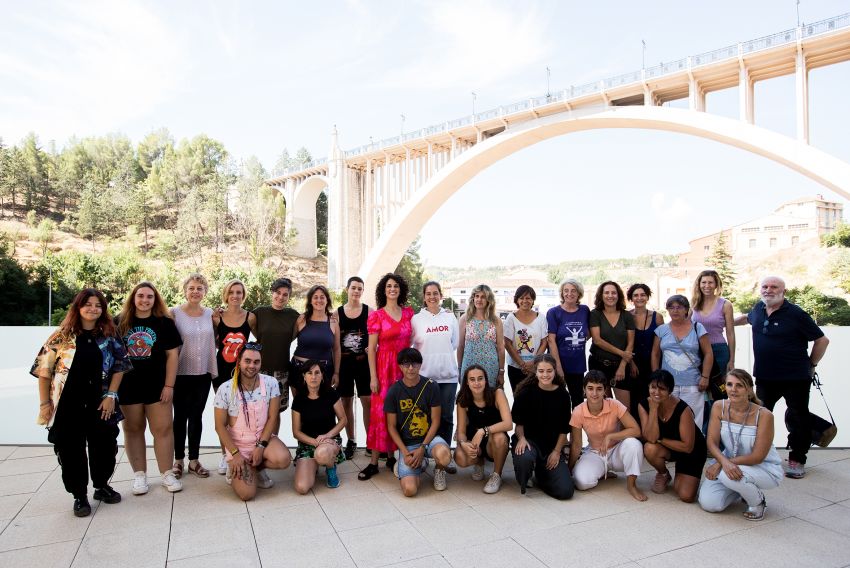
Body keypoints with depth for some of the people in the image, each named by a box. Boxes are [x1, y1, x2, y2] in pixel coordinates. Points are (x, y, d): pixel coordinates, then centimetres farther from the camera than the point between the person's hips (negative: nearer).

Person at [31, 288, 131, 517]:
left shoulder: (109, 335, 1)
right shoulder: (62, 336, -3)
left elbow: (119, 366, 1)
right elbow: (44, 370, -2)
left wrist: (111, 396, -6)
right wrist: (44, 402, -5)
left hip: (100, 404, 2)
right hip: (67, 406, -1)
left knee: (104, 446, 9)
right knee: (71, 450, 6)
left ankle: (102, 486, 32)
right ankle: (80, 495, 23)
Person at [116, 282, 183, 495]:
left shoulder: (164, 322, 0)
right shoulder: (120, 323, 2)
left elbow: (172, 354, -1)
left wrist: (169, 385, -6)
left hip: (157, 386, -1)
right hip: (128, 386, 1)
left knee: (163, 429, 1)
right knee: (133, 430, 9)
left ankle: (167, 473, 13)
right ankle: (139, 475, 21)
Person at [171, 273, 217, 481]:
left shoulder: (210, 314, 4)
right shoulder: (174, 313, -8)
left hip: (204, 374, 3)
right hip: (181, 374, -3)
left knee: (196, 416, 12)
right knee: (180, 417, 9)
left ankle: (194, 460, 23)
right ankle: (178, 460, 23)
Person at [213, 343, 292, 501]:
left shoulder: (271, 383, -9)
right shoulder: (225, 389, -13)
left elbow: (272, 418, -6)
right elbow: (220, 426, -7)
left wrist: (260, 446, -14)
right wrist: (235, 453, -13)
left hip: (264, 438, 2)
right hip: (238, 444, -2)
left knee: (283, 459, -29)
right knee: (247, 494, -16)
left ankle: (256, 467, 5)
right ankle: (235, 470, 17)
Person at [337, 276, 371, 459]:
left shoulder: (369, 311, 1)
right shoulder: (337, 313, 4)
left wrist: (368, 352, -11)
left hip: (364, 362, -1)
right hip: (344, 362, 1)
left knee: (367, 401, -1)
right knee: (346, 401, 9)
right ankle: (351, 441, 22)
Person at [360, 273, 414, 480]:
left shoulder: (408, 312, 7)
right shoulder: (376, 315, -4)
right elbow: (371, 348, -5)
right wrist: (373, 377, -9)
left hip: (404, 367, 4)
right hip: (384, 367, -4)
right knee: (380, 412, -3)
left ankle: (392, 456, 22)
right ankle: (374, 462, 5)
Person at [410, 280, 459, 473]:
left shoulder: (450, 317, 7)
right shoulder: (416, 319, 1)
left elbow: (455, 343, 12)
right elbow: (410, 344, 2)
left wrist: (440, 354, 8)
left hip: (448, 375, 2)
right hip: (424, 374, -2)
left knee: (446, 417, 6)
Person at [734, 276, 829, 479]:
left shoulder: (796, 314, -14)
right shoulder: (758, 308, 2)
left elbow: (822, 340, -7)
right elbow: (748, 318, 28)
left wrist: (811, 364, -1)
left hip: (795, 378, -5)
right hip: (764, 376, 5)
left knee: (797, 419, 6)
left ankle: (796, 460, 19)